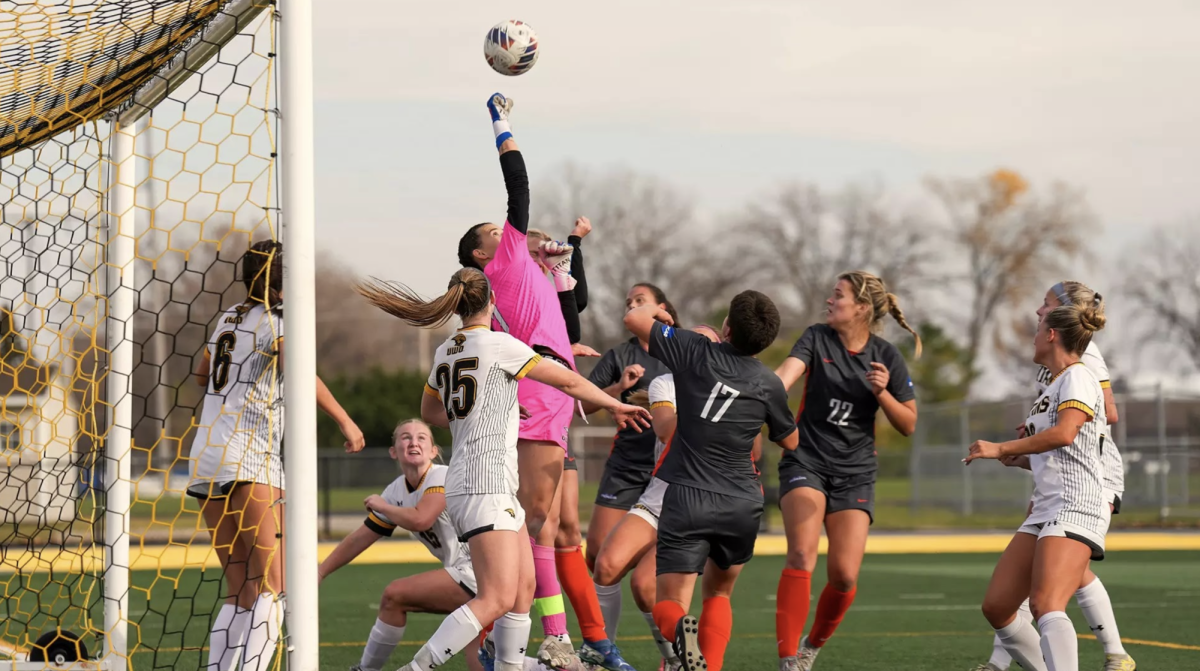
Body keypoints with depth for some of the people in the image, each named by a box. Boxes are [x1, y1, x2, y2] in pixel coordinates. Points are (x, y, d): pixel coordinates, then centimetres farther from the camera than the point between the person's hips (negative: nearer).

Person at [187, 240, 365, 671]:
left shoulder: (229, 318, 18)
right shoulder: (279, 322, -3)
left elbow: (202, 375, 34)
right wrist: (345, 422, -21)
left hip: (206, 456, 7)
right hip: (249, 459, -7)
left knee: (241, 592, 10)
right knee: (272, 586, -10)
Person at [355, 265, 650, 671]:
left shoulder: (446, 352, 14)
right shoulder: (496, 344, -7)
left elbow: (429, 412, 31)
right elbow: (568, 381, -3)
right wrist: (615, 406, 12)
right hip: (485, 485, -9)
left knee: (523, 589, 9)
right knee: (497, 600, -15)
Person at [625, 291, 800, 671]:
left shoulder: (696, 352, -6)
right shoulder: (768, 384, 0)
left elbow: (634, 320, -2)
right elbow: (790, 442, 16)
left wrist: (654, 311, 20)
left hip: (687, 500, -2)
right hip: (743, 505, 3)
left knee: (668, 604, 1)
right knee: (718, 594, 24)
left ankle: (681, 627, -33)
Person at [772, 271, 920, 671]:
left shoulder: (886, 357, 0)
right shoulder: (817, 339, -3)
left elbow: (908, 425, 4)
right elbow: (782, 380, -19)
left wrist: (882, 393, -13)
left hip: (855, 473, 1)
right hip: (806, 462, -1)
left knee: (844, 575, -9)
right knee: (802, 555, -22)